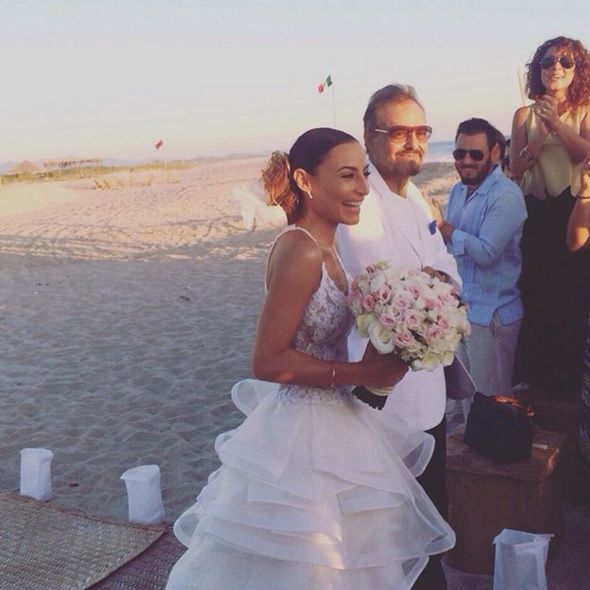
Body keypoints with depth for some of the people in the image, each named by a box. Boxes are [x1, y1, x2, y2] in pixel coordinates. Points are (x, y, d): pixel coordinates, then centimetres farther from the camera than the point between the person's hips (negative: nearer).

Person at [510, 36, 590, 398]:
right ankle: (536, 385, 18)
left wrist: (556, 124, -18)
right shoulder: (525, 115, 7)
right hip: (537, 215, 1)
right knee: (537, 302, 4)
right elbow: (517, 167, -1)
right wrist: (541, 134, -13)